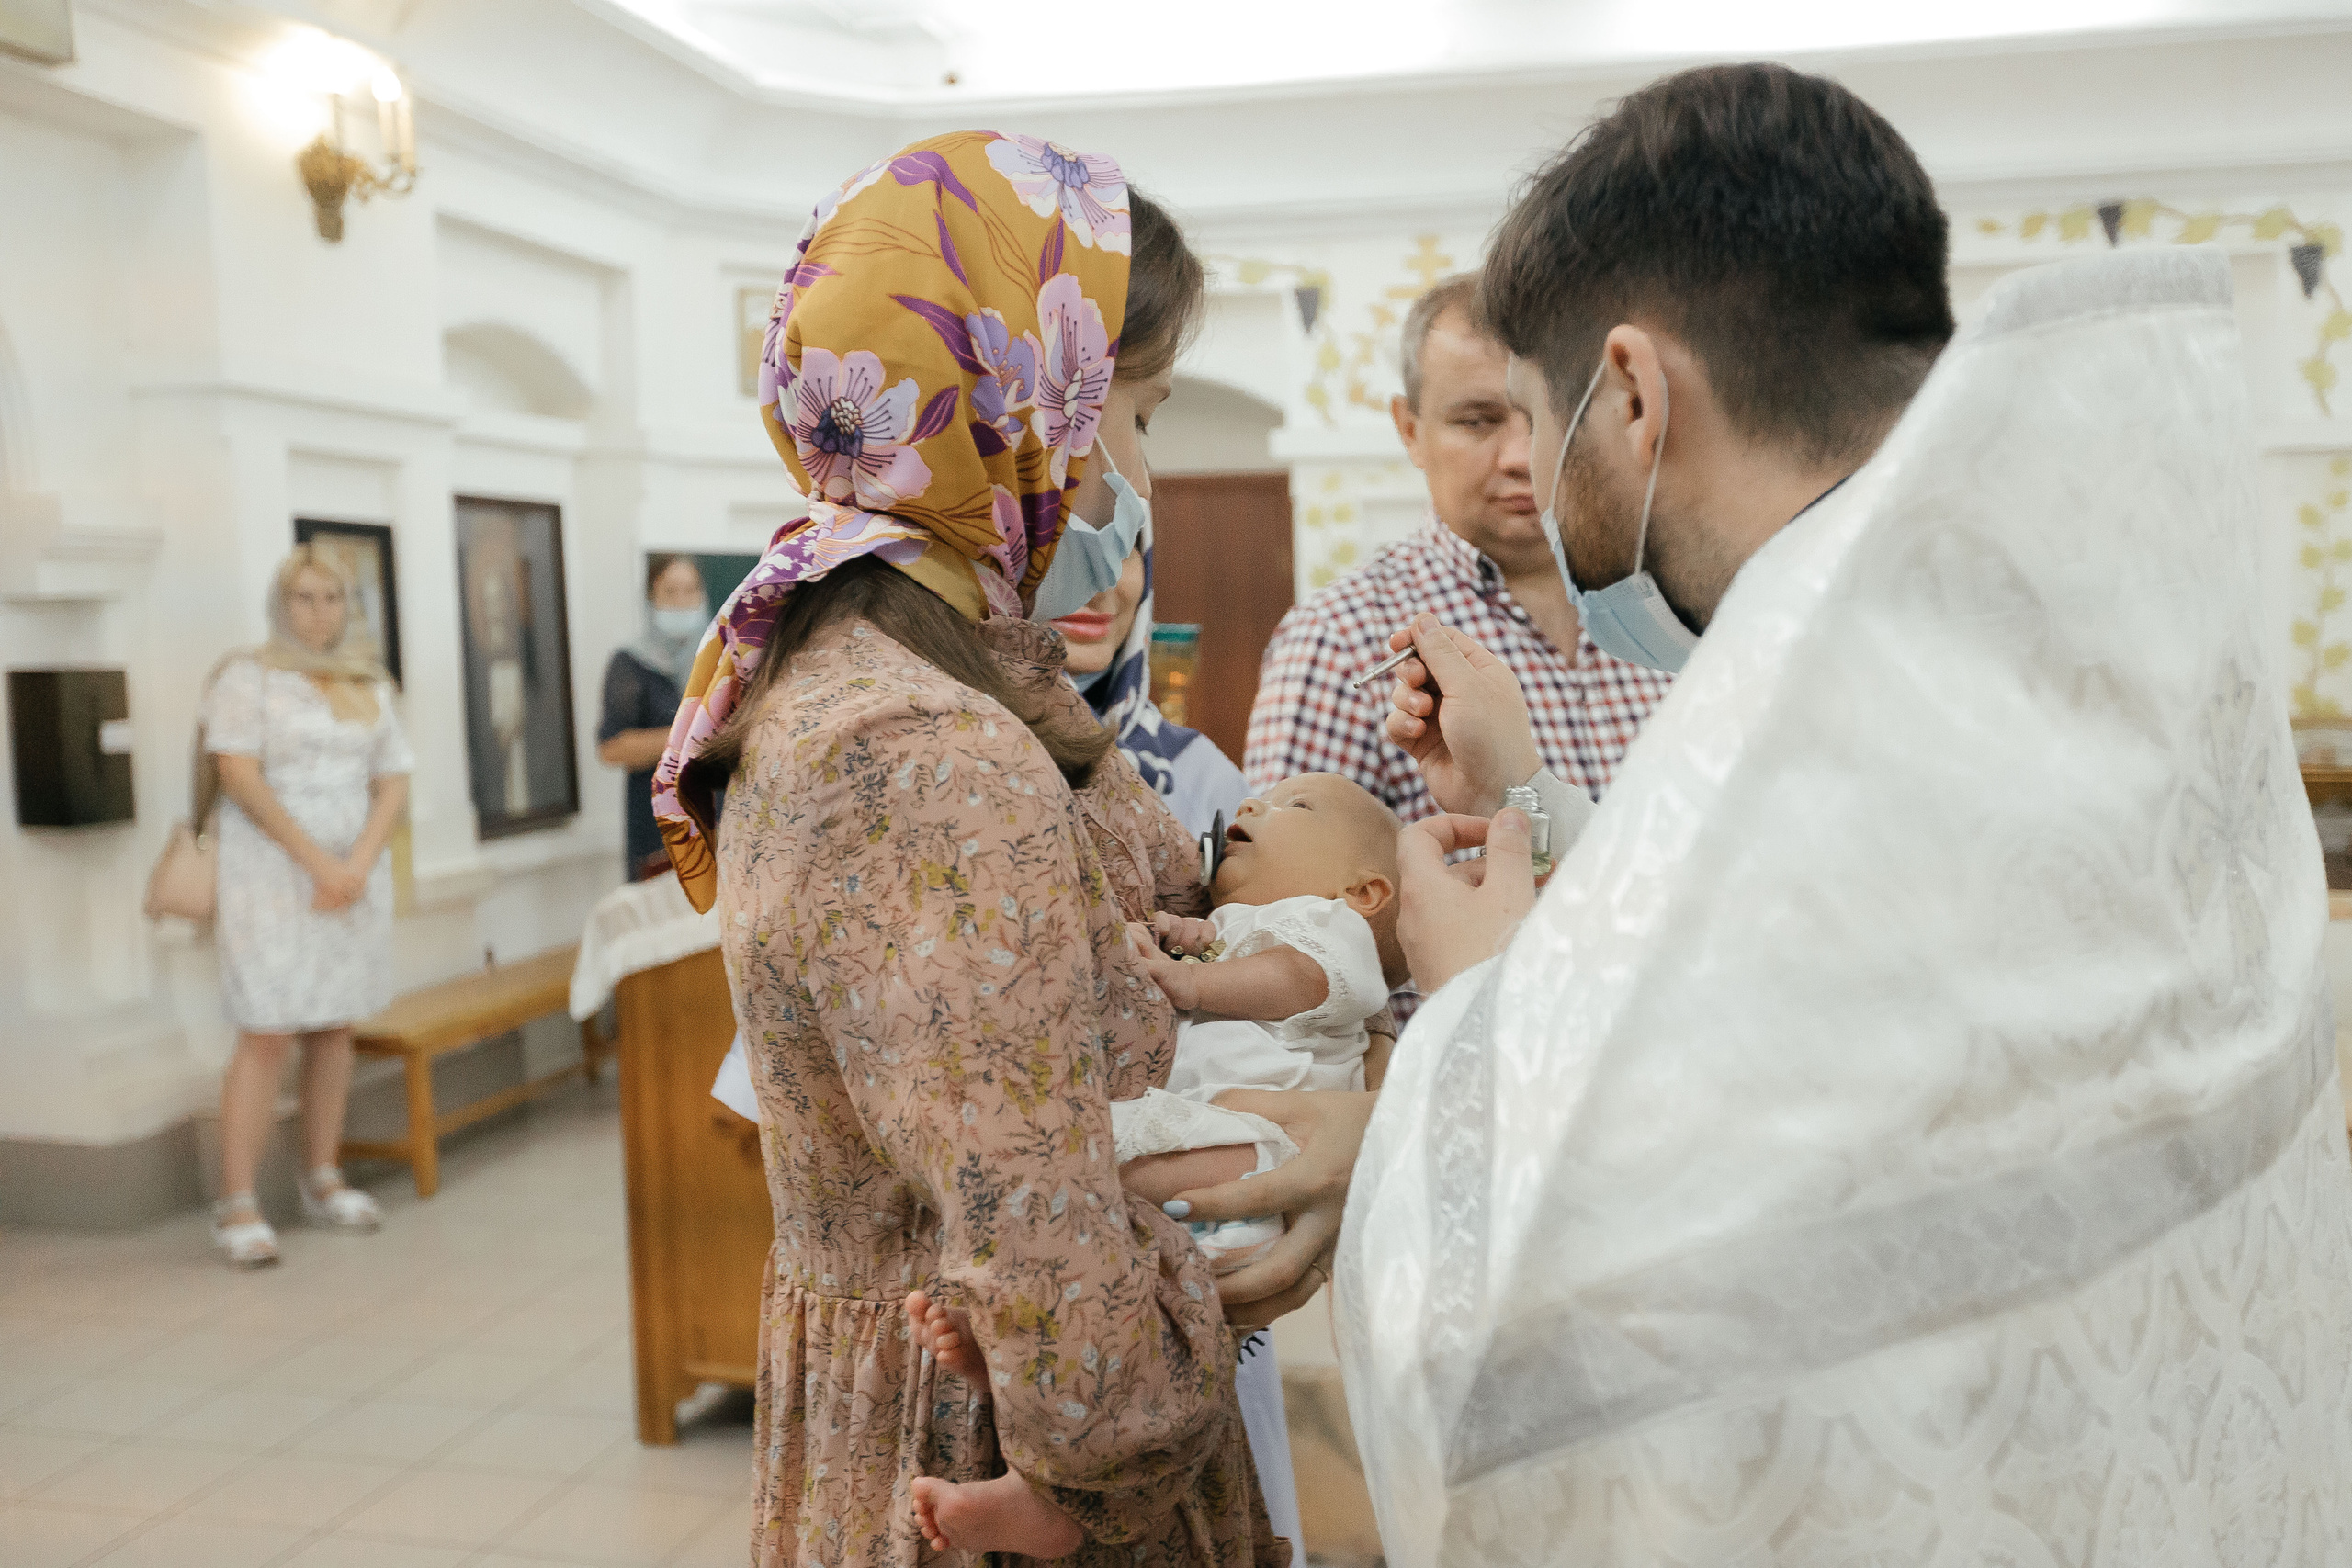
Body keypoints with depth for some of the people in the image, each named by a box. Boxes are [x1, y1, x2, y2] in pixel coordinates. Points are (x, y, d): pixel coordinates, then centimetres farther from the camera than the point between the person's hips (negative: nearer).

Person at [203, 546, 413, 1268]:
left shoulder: (368, 686, 13)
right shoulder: (247, 675, -1)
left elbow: (393, 782, 8)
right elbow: (238, 773, -11)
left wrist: (359, 864, -8)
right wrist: (315, 858, -16)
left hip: (354, 877, 5)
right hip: (271, 876, -5)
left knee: (335, 1028, 8)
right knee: (267, 1036, -9)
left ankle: (322, 1179, 19)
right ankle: (237, 1205, -4)